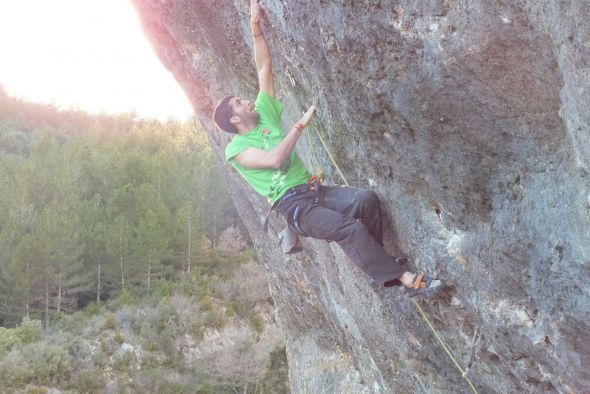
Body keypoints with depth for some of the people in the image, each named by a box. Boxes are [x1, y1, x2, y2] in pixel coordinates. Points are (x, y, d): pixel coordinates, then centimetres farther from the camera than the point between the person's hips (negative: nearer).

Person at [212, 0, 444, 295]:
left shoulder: (265, 114, 16)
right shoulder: (236, 149, -2)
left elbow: (264, 68, 13)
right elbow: (274, 159, -20)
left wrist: (256, 25, 8)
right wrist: (301, 124, -17)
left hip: (314, 190, 6)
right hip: (293, 206, -6)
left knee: (366, 199, -23)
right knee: (349, 229, -28)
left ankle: (374, 257, -8)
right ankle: (404, 278, -27)